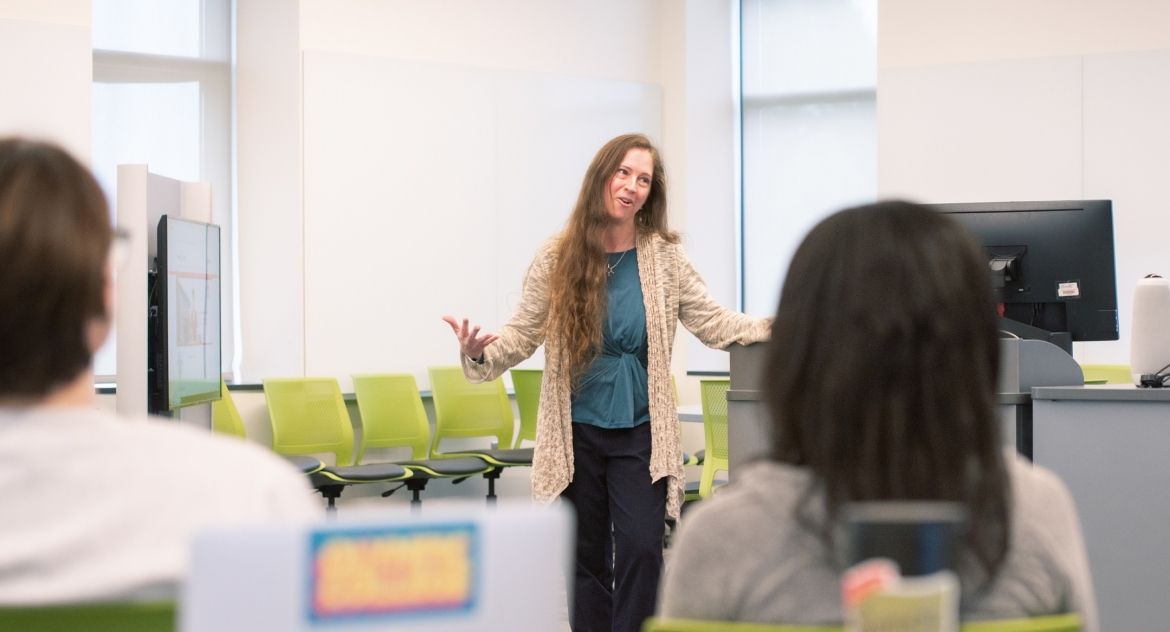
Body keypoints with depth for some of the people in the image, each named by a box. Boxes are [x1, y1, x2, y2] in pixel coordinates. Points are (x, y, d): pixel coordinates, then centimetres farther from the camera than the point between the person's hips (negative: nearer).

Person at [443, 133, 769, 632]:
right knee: (587, 555, 8)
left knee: (641, 549, -10)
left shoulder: (664, 258, -1)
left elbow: (713, 323, -1)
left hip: (640, 432, 0)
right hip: (577, 431, 0)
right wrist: (479, 353, -22)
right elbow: (524, 335, -2)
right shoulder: (558, 259, -2)